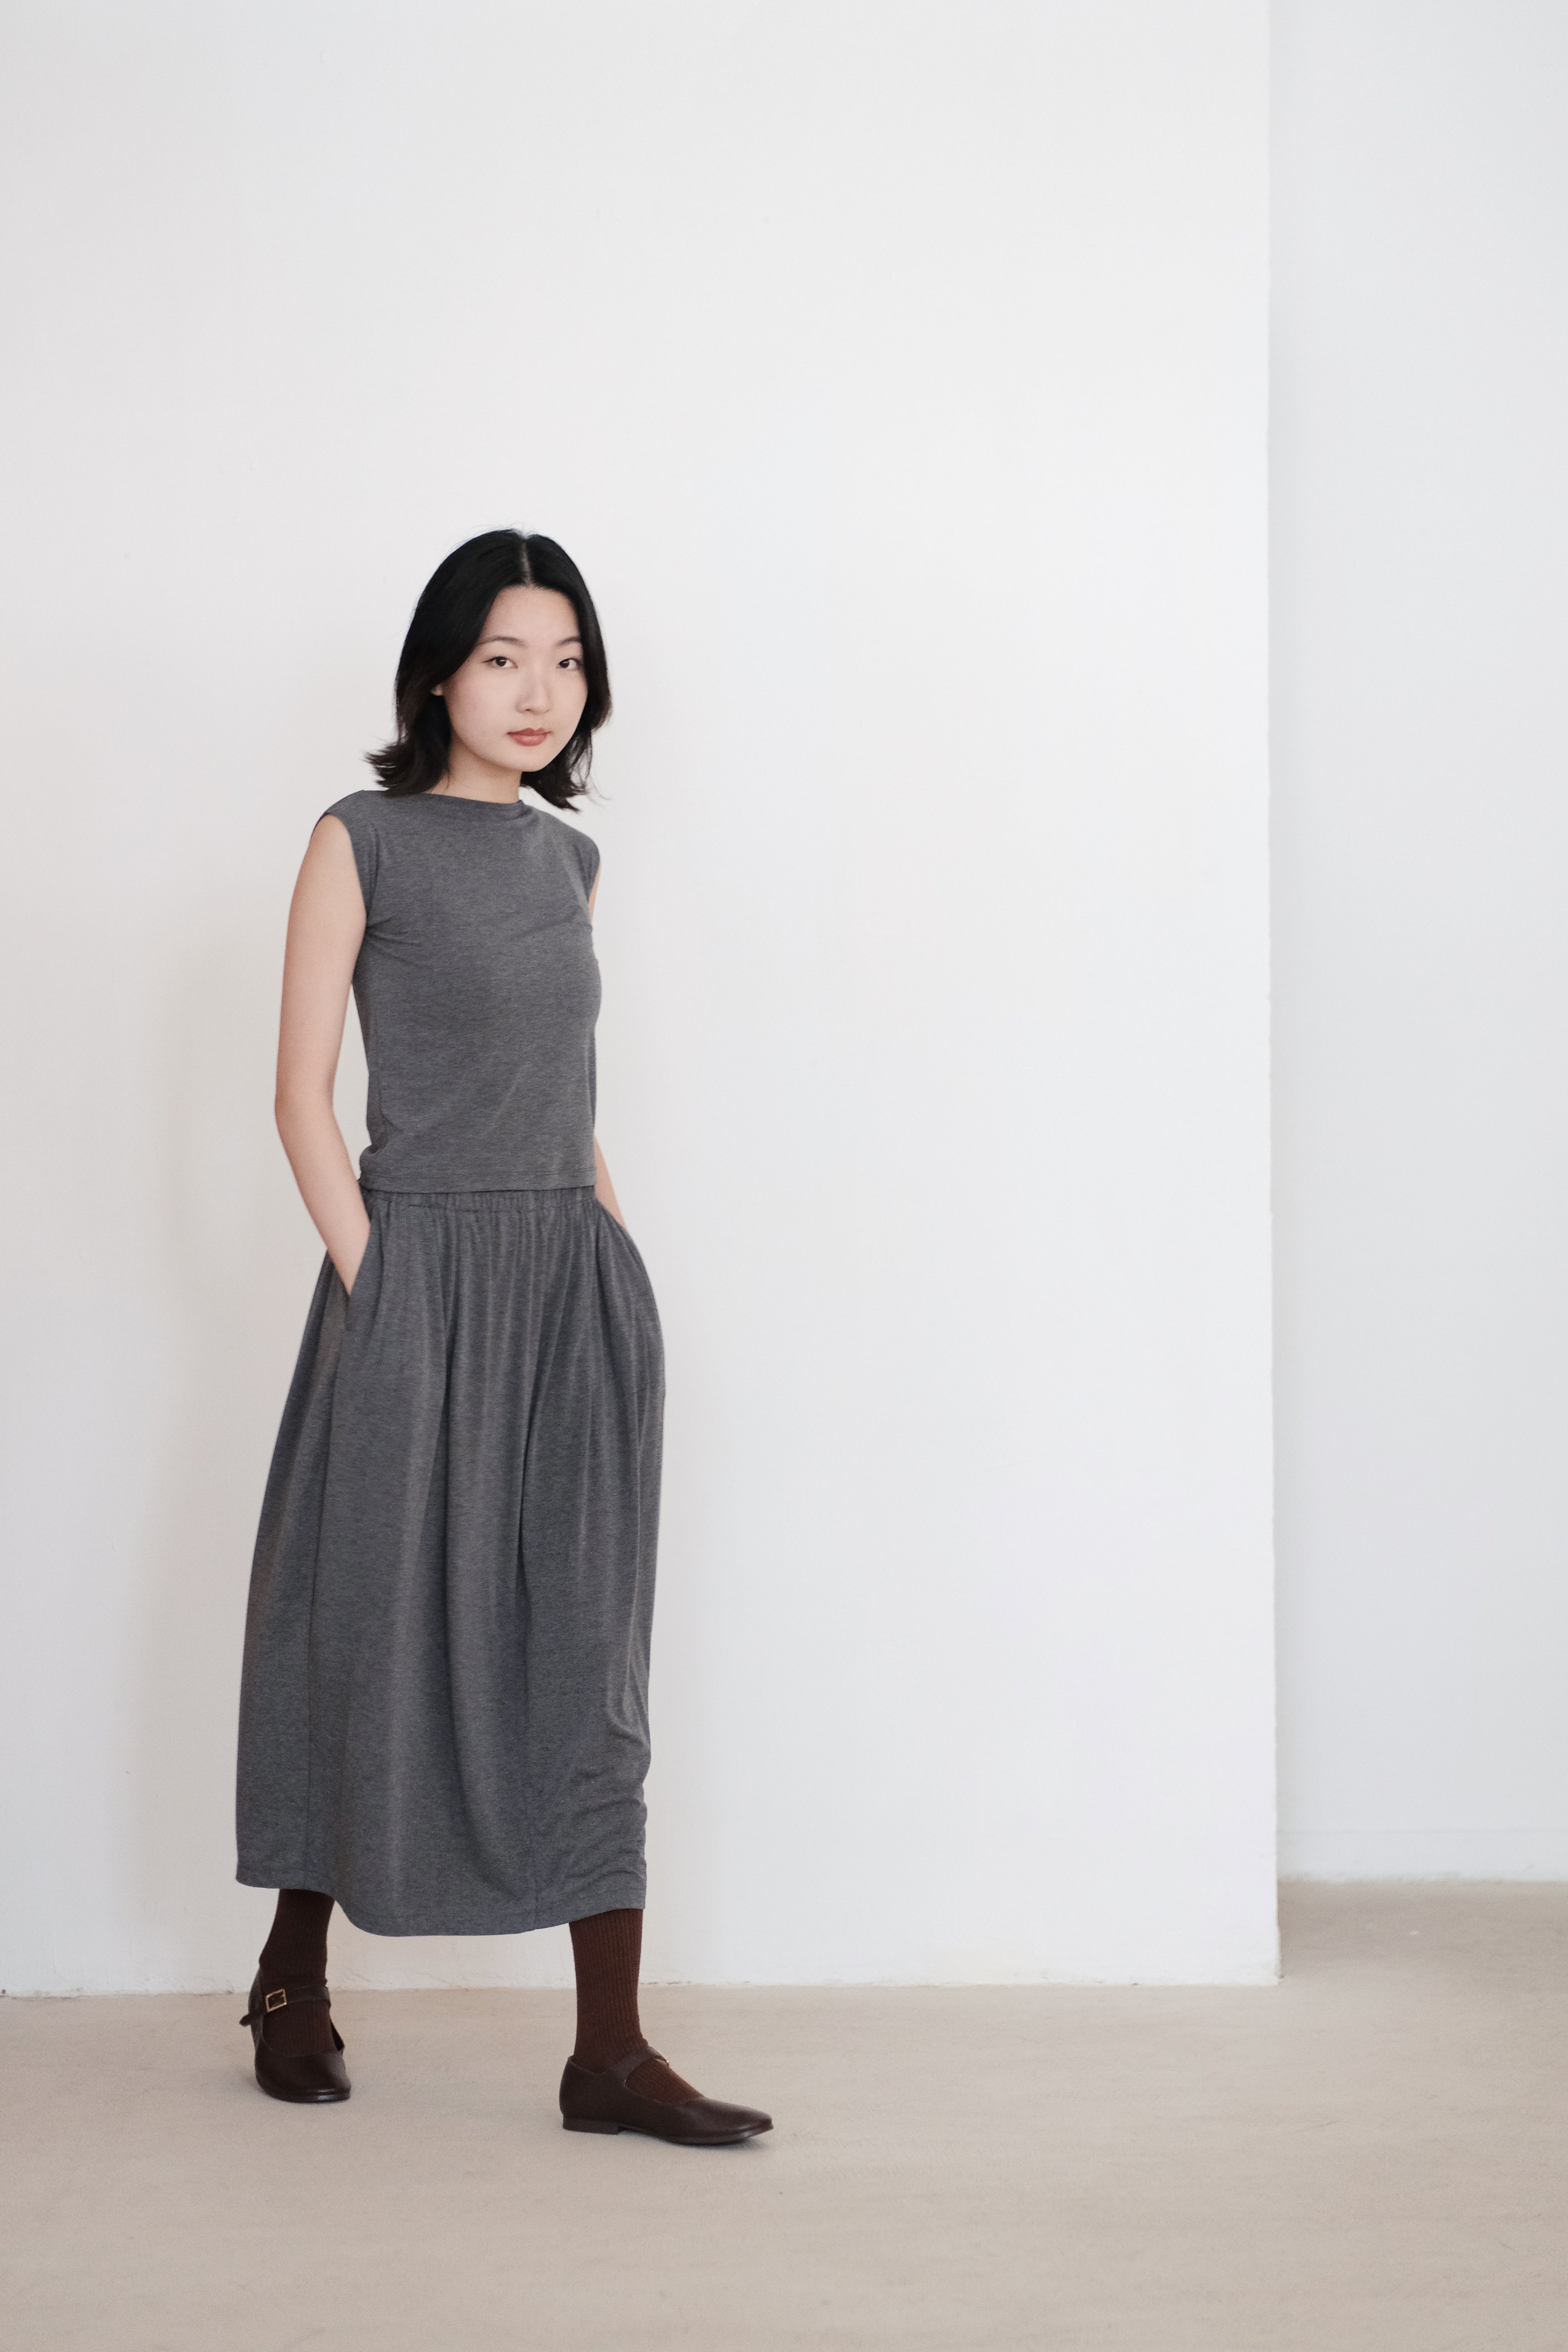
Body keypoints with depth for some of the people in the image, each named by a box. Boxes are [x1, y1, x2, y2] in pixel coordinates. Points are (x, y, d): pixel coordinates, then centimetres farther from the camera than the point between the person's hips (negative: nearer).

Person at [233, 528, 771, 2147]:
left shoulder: (565, 860, 13)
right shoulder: (361, 844, -3)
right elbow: (303, 1096, -5)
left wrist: (606, 1252, 9)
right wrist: (373, 1284, -12)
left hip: (576, 1283, 5)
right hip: (420, 1272, -5)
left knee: (586, 1645, 2)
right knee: (377, 1624, 5)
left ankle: (610, 2049, 5)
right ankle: (294, 1976, 27)